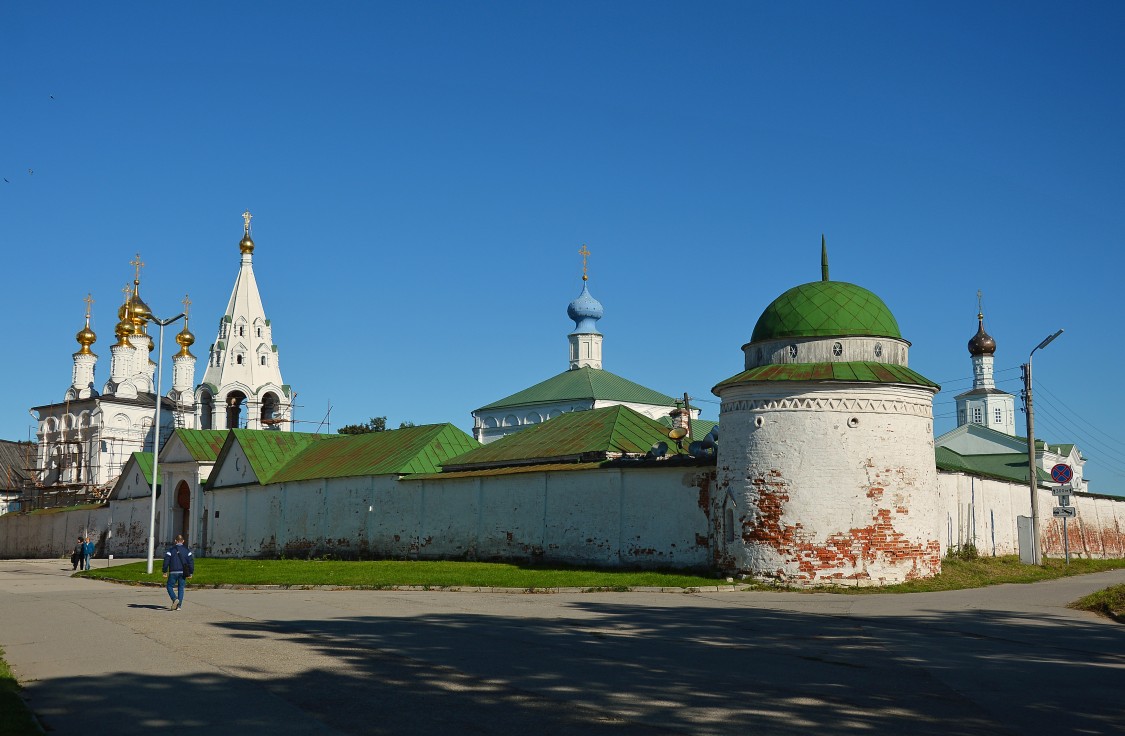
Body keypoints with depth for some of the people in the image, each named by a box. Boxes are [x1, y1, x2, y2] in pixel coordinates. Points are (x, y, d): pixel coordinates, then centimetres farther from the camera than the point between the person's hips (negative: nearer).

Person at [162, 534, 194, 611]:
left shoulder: (171, 549, 1)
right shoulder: (187, 550, 7)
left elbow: (166, 560, -5)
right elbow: (191, 561, 2)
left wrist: (165, 571, -1)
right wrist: (190, 573, 5)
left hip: (173, 572, -3)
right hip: (183, 572, 3)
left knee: (170, 586, 8)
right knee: (181, 588, 10)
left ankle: (175, 599, -17)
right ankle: (178, 605, 4)